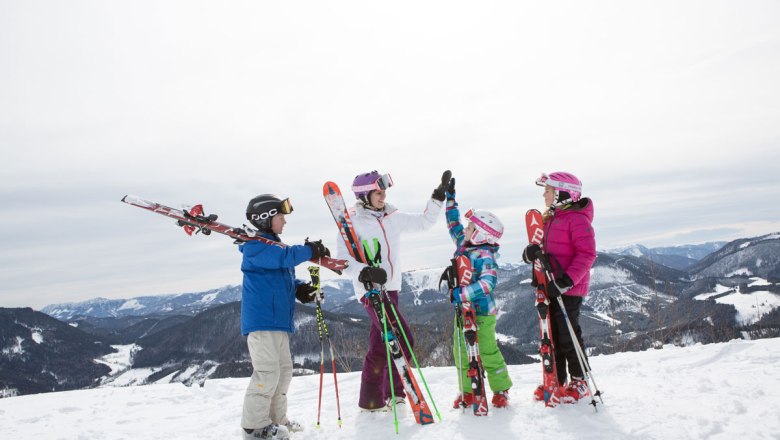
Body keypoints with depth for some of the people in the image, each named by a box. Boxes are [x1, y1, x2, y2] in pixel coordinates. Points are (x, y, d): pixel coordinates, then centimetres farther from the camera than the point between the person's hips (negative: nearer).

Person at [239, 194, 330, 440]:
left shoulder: (274, 246, 23)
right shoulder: (255, 246, -9)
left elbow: (284, 279, 25)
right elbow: (284, 257, -26)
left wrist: (300, 289, 6)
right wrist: (310, 251, -17)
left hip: (279, 321, 10)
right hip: (261, 320, -10)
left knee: (284, 371, 14)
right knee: (268, 372, -11)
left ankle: (276, 419, 24)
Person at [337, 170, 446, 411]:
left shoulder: (393, 218, 10)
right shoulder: (352, 222, -8)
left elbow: (424, 222, 20)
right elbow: (344, 259, -15)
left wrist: (437, 200, 9)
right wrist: (364, 272, -31)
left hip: (390, 289, 7)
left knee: (380, 346, 13)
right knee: (403, 340, -13)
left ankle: (372, 400, 25)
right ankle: (394, 393, 3)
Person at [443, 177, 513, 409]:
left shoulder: (484, 255, -19)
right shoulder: (464, 245, 5)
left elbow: (487, 283, -33)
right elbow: (454, 224, 19)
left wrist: (462, 293, -37)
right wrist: (450, 198, 19)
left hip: (481, 311, -8)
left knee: (488, 351, 3)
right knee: (461, 351, 10)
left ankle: (501, 389, 20)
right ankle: (467, 391, 22)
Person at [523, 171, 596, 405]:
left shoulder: (577, 219, -12)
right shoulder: (550, 218, 15)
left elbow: (587, 254, -19)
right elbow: (541, 248, 16)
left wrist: (566, 280, -27)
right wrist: (530, 252, -9)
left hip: (568, 288, -8)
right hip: (550, 287, 8)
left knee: (568, 335, 0)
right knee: (552, 334, 13)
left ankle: (579, 382, 16)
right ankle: (557, 381, 24)